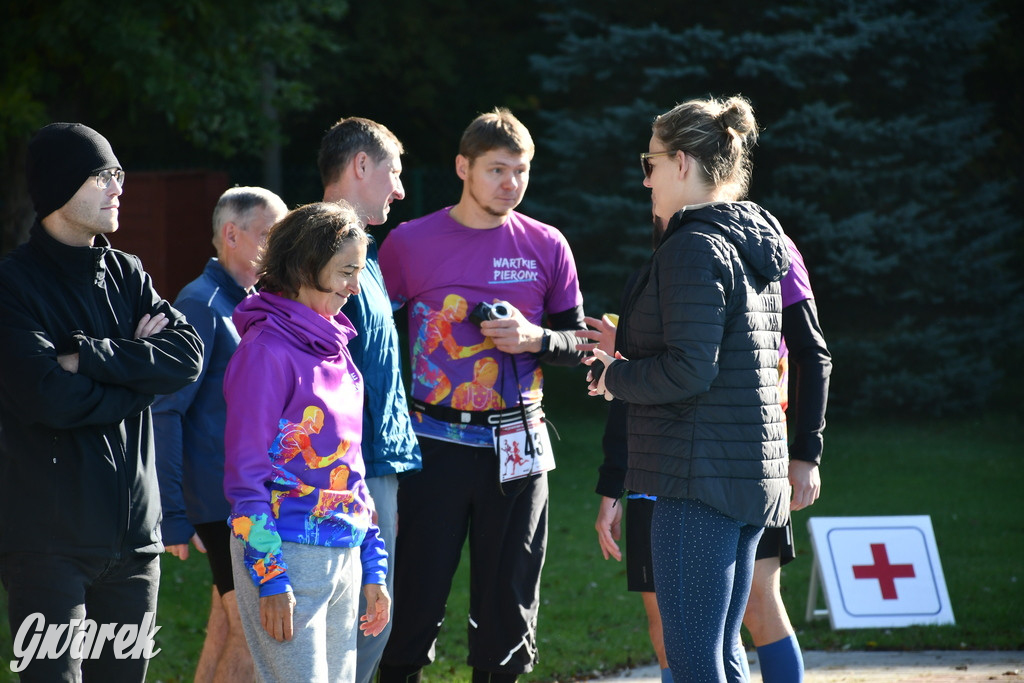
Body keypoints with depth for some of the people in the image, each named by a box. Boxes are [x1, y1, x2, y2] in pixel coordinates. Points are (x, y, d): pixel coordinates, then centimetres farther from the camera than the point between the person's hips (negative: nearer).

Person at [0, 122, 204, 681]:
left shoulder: (126, 275, 12)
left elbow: (188, 356, -4)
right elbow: (49, 398, -19)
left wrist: (87, 357, -13)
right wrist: (138, 365, -6)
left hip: (133, 531, 6)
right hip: (49, 541, -6)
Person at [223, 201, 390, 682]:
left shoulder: (336, 349, 13)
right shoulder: (268, 349, -12)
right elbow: (245, 471, -14)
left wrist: (372, 568, 18)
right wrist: (270, 577, -17)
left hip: (342, 552, 8)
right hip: (286, 549, -8)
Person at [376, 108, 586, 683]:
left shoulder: (546, 246, 3)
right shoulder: (410, 243, 0)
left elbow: (579, 341, 10)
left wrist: (535, 338, -12)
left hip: (517, 446, 2)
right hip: (435, 443, -2)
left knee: (509, 603, 7)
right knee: (416, 599, -3)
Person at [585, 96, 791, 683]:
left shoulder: (694, 247, -14)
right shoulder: (757, 244, 15)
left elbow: (690, 371, -21)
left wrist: (614, 377, -4)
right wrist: (631, 350, 19)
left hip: (701, 476, -10)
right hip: (755, 470, 10)